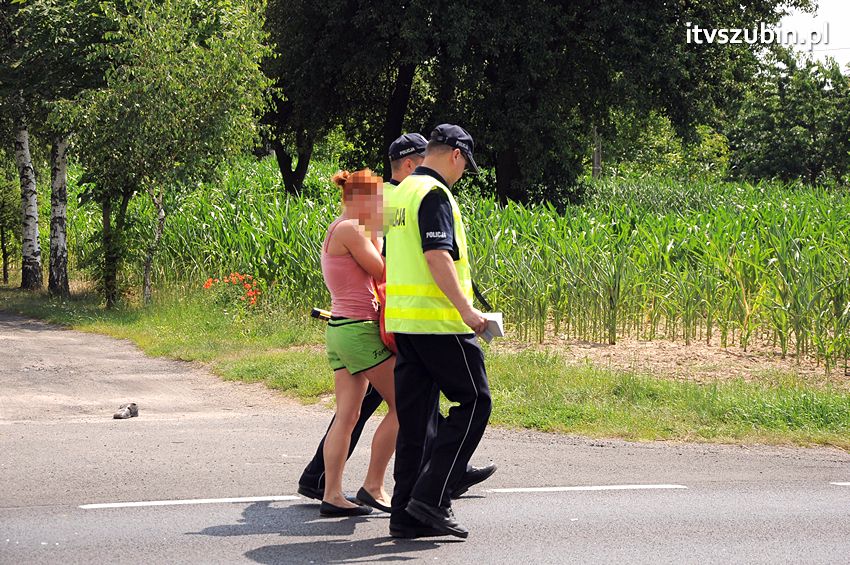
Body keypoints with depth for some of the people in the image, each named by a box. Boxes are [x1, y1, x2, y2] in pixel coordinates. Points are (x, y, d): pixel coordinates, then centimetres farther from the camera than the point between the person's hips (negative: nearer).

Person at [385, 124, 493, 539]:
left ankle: (407, 514, 9)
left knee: (416, 414, 10)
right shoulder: (434, 193, -12)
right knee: (473, 401, -1)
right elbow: (438, 257, -21)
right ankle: (431, 497, -8)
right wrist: (466, 308, -21)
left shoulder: (400, 193, 18)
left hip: (402, 319, 9)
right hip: (437, 320, -9)